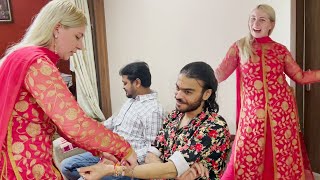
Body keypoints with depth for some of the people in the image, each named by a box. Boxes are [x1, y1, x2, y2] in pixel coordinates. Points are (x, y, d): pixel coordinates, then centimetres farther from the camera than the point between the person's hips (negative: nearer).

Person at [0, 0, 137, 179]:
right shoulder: (37, 63, -19)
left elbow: (65, 123, 10)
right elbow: (76, 125, -28)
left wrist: (101, 152, 3)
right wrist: (124, 148, -15)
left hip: (23, 165, 9)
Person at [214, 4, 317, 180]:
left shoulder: (280, 50, 7)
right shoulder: (239, 47, 4)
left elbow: (300, 76, 11)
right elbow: (220, 73, -1)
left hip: (281, 109, 2)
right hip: (252, 110, -1)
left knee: (283, 152, 8)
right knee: (249, 154, 2)